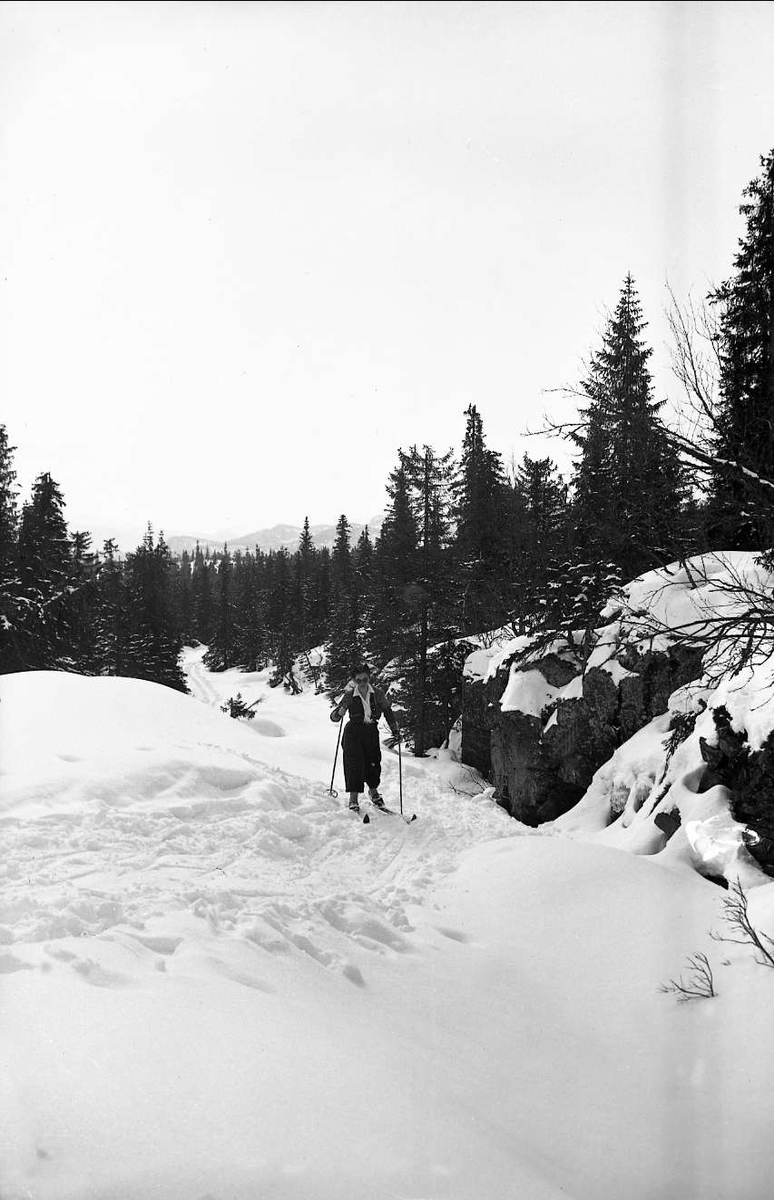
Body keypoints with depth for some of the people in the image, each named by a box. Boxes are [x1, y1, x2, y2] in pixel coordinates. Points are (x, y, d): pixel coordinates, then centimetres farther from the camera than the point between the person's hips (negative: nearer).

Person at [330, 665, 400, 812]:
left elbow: (387, 711, 12)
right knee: (355, 764, -12)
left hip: (371, 731, 2)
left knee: (374, 763, 4)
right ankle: (353, 798, -7)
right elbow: (334, 717, -10)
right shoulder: (349, 695, -10)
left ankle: (373, 791, 31)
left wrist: (394, 729, 8)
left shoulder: (378, 694, -5)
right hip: (353, 732, -2)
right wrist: (339, 713, -33)